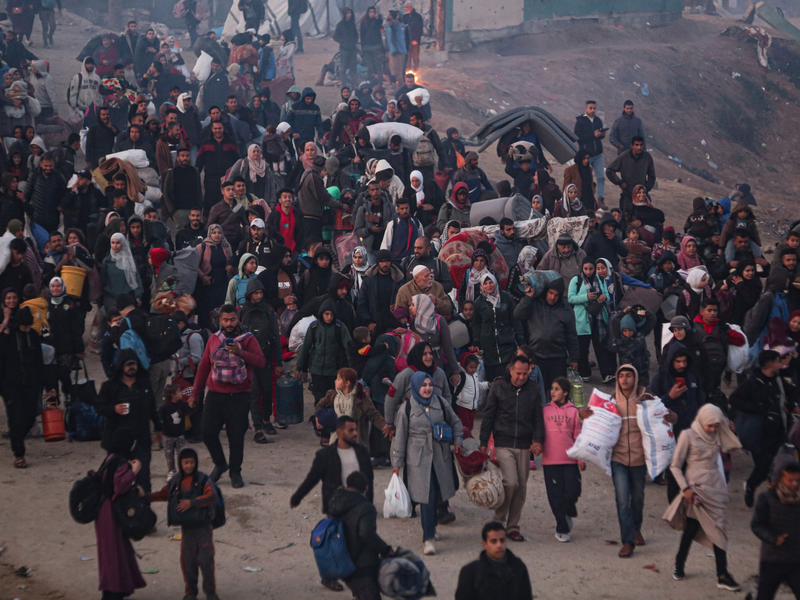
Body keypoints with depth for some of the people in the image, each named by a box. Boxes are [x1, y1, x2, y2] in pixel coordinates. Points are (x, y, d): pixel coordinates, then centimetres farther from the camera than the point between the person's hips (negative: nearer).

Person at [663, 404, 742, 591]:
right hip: (696, 490, -5)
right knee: (691, 529, 2)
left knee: (717, 530, 2)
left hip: (716, 488, 5)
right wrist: (685, 488, -13)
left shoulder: (717, 436, 7)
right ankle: (679, 565, 22)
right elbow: (675, 466, -6)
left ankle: (722, 575, 2)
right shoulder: (688, 435, -8)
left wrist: (731, 428, -2)